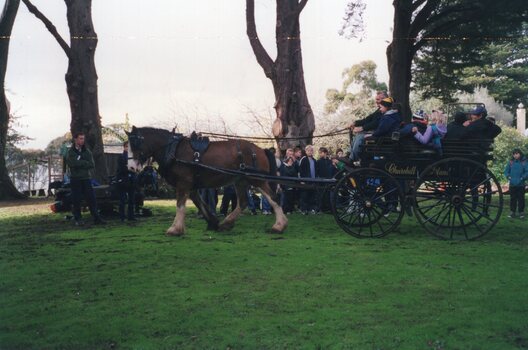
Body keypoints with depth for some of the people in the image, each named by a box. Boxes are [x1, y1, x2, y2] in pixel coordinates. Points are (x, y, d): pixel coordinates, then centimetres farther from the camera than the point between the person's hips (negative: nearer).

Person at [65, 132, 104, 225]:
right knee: (76, 200, 1)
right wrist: (85, 163, -8)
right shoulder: (70, 152, 2)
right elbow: (71, 163, -16)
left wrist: (79, 163, -10)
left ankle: (96, 218, -2)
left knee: (91, 198, -3)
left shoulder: (87, 151, 10)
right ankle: (78, 219, 11)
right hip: (75, 179, -2)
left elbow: (92, 165, -1)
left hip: (86, 178, 2)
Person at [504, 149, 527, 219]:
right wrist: (508, 176, -6)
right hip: (512, 184, 2)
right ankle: (512, 212, 14)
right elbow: (506, 171, 9)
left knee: (521, 198, 3)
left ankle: (521, 212, 11)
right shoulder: (511, 162, 4)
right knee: (512, 198, 8)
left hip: (521, 184, -2)